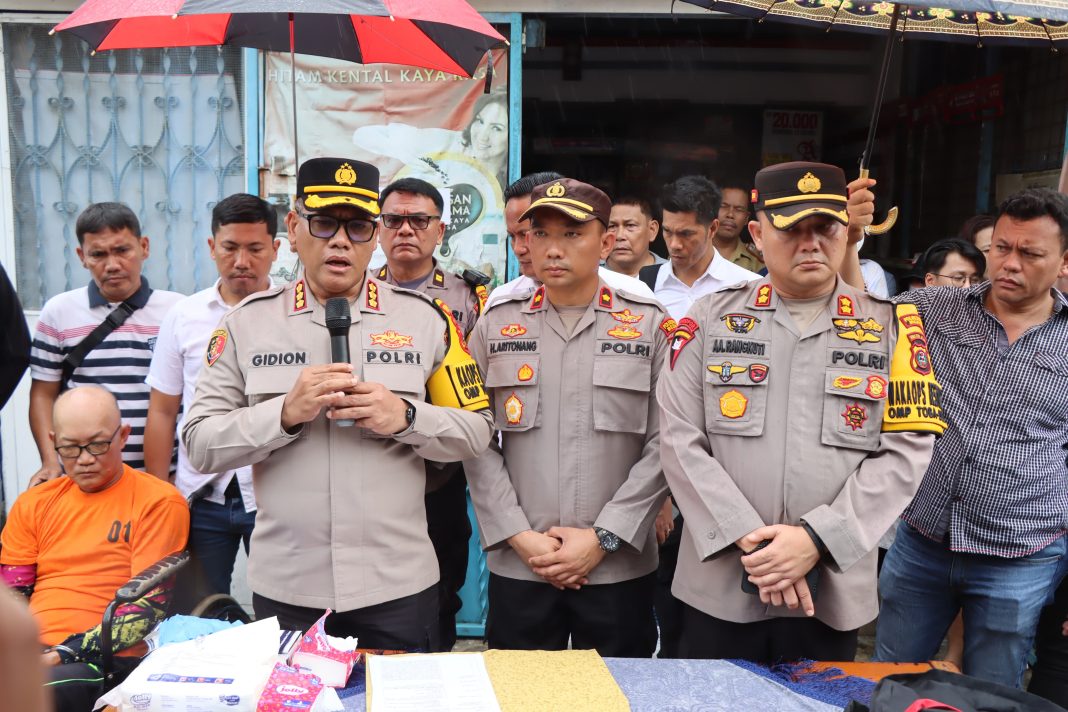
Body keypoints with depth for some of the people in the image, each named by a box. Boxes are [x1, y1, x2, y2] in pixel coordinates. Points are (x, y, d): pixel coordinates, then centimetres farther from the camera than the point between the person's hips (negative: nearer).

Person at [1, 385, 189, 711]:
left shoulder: (159, 502, -2)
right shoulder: (34, 503, 15)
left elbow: (148, 606, -7)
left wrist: (62, 655, -15)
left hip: (104, 661, -4)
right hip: (29, 654, 5)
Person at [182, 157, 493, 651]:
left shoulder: (425, 318, 0)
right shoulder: (246, 322, 1)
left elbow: (476, 432, 1)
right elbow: (200, 445, -2)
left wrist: (405, 417, -17)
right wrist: (285, 412, -18)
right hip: (284, 589, 1)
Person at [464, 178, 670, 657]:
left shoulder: (649, 325, 0)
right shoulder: (496, 326, 4)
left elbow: (663, 446, -4)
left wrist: (603, 537, -9)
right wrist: (520, 537, -7)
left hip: (619, 567, -1)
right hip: (517, 566, 1)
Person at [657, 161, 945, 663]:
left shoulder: (890, 326, 2)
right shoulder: (710, 318, 1)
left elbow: (906, 450, -4)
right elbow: (681, 441, -5)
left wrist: (816, 539, -14)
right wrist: (749, 541, -13)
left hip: (834, 591, 1)